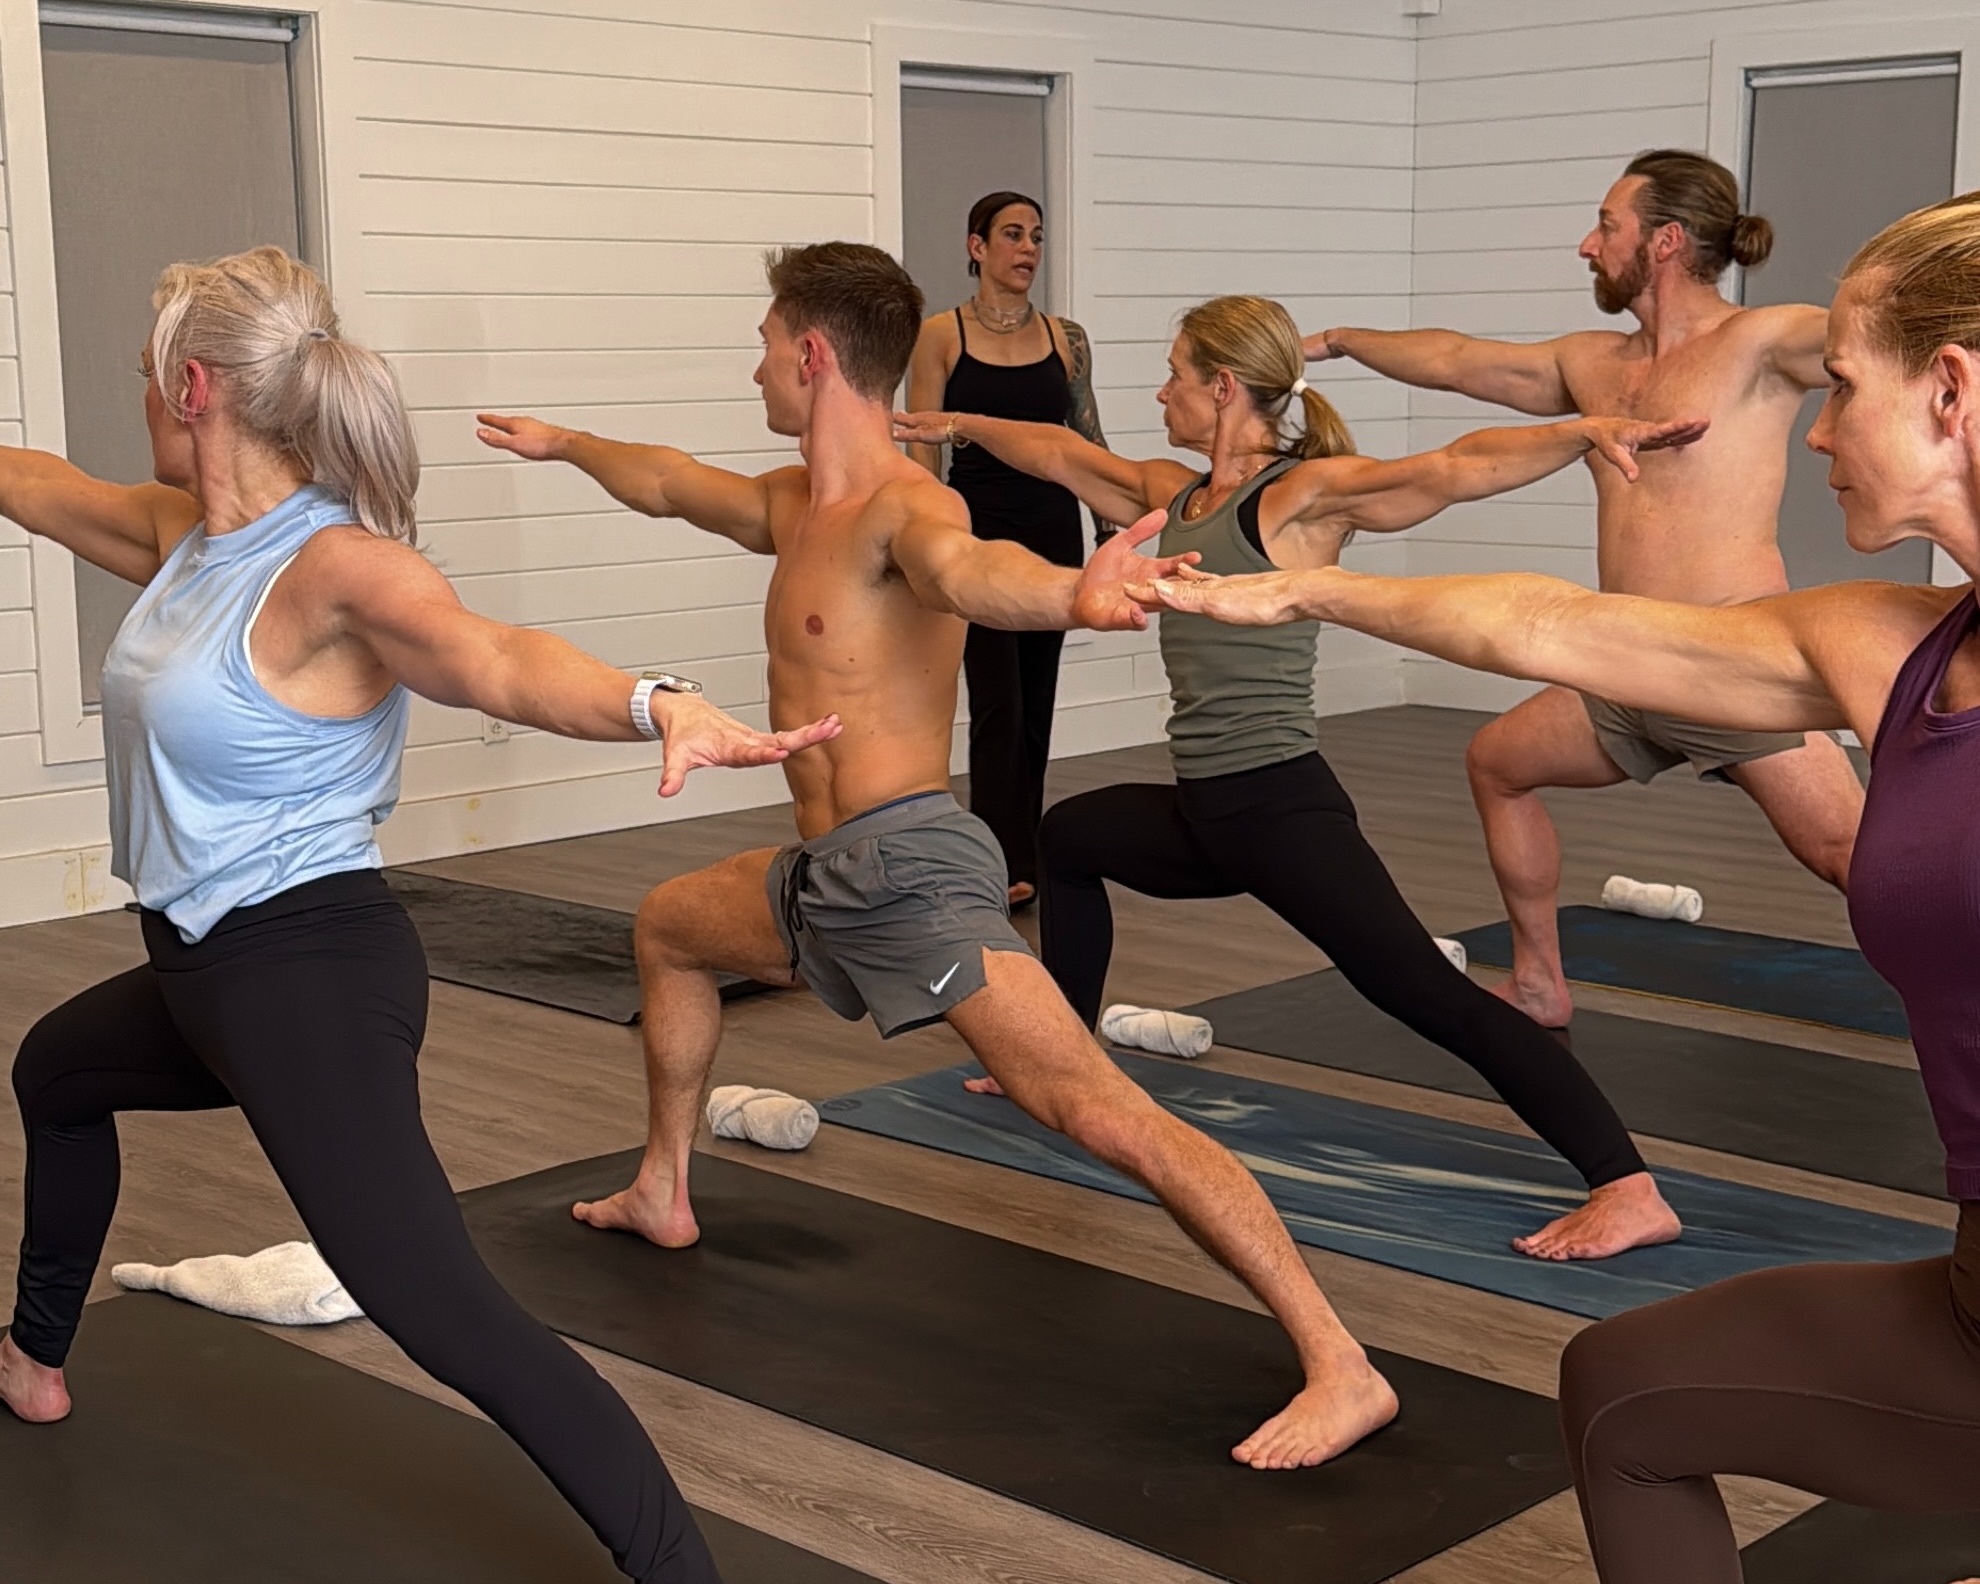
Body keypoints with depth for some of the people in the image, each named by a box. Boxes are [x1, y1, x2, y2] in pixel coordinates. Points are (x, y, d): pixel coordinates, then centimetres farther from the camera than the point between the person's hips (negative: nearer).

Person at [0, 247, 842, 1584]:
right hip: (206, 970, 10)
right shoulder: (187, 534, 3)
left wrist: (658, 707, -62)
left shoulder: (333, 567, -24)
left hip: (311, 978, -10)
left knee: (441, 1311, -19)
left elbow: (495, 660, -42)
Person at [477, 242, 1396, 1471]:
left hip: (910, 866, -10)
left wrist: (1070, 596, -63)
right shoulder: (792, 506, 15)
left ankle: (1341, 1370, -22)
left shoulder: (904, 505, -15)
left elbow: (966, 568, -39)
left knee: (1101, 1111, -21)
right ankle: (663, 1195, 49)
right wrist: (565, 445, 52)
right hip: (829, 878, 10)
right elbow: (675, 486, 35)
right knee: (665, 928, 32)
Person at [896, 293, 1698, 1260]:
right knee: (1066, 838, 30)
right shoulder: (1173, 496, 13)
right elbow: (1062, 454, 30)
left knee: (1423, 991, -17)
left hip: (1281, 809, -9)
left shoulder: (1304, 494, -10)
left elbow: (1454, 469, -23)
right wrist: (958, 424, 42)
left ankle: (1628, 1192, -21)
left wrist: (1586, 432, -38)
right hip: (1207, 814, 10)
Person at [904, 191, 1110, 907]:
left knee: (1035, 702, 9)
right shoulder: (941, 337, -2)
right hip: (979, 529, -4)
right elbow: (922, 453, -4)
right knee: (998, 701, -10)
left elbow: (1088, 441, 13)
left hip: (1053, 531, 4)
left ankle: (1019, 851, 18)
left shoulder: (1065, 338, 7)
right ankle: (1009, 865, -10)